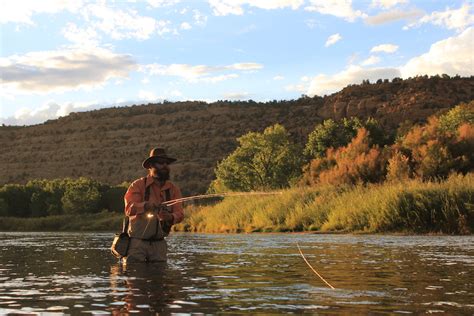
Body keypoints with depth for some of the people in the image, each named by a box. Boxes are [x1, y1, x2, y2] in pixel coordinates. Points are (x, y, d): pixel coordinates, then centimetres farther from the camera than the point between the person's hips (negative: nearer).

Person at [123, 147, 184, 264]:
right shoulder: (138, 185, -3)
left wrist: (170, 217, -27)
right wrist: (146, 205, -36)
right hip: (137, 241, -3)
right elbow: (129, 208, -16)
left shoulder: (173, 189, 8)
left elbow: (179, 213, -3)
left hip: (159, 244, 3)